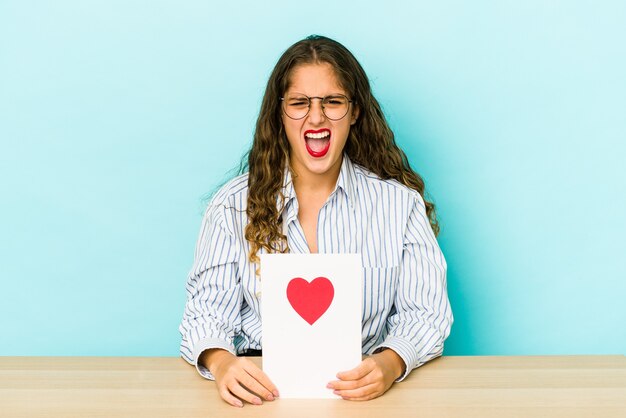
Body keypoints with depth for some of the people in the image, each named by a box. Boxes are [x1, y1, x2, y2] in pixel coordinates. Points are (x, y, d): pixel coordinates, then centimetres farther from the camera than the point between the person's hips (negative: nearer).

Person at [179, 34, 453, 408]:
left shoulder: (400, 202, 4)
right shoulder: (234, 205, 5)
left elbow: (425, 312, 1)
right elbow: (207, 312, 2)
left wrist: (390, 364, -21)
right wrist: (220, 361, -21)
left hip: (364, 390, 1)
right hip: (262, 387, 0)